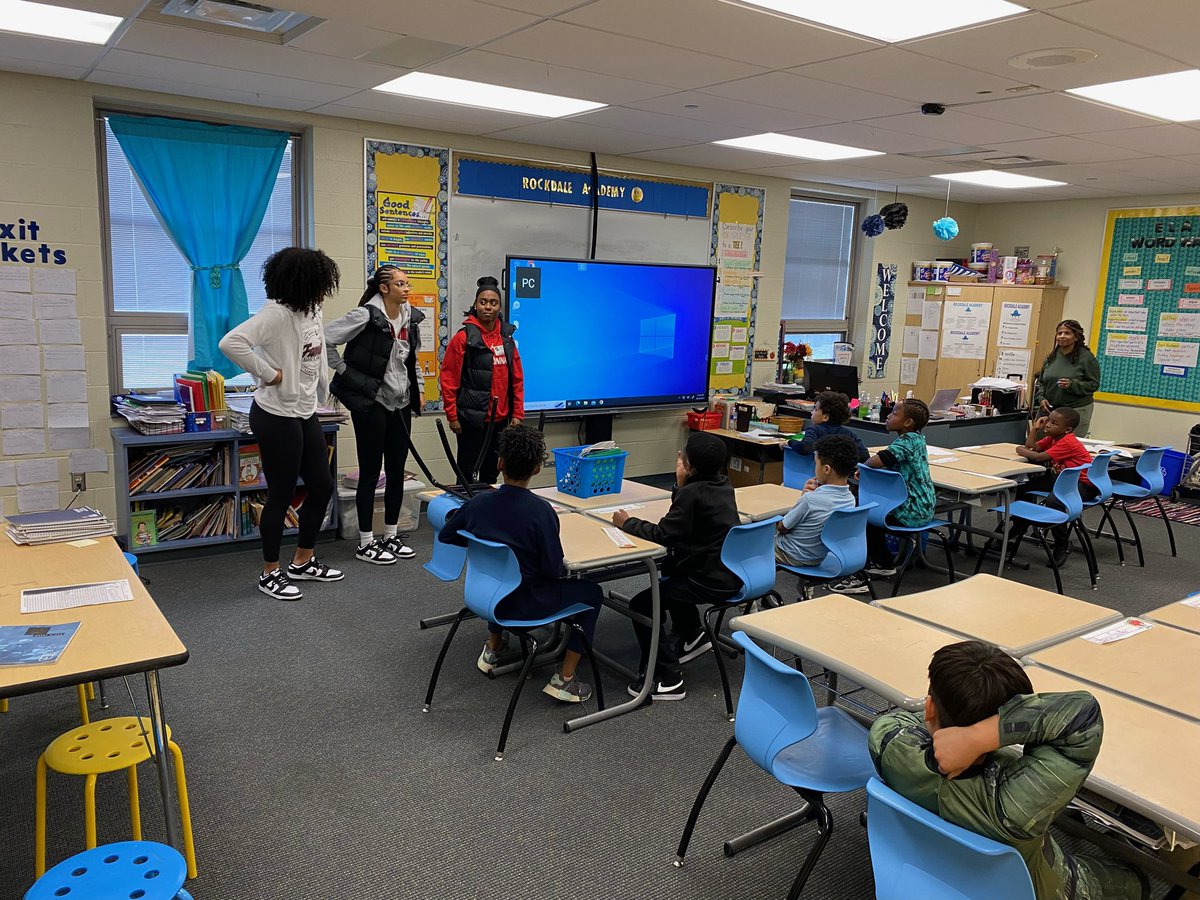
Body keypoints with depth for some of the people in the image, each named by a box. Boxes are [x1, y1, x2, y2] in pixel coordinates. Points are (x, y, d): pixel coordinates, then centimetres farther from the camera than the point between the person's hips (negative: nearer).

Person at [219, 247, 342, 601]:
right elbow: (231, 342, -34)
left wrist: (321, 392, 18)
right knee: (281, 496, 2)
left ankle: (303, 562, 31)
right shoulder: (276, 313, -21)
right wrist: (269, 373, -25)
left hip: (306, 414, 9)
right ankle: (270, 574, 20)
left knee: (322, 486, 14)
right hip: (278, 417, -9)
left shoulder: (312, 310, 6)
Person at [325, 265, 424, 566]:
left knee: (397, 470, 11)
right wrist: (345, 372, -11)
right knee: (370, 471, 0)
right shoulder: (365, 316, -15)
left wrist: (419, 388, 14)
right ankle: (365, 543, 12)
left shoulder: (411, 318, 7)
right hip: (371, 402, -7)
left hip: (401, 403, 7)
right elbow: (325, 339, -16)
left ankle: (391, 536, 24)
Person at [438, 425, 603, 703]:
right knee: (592, 592, 13)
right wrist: (564, 568, 2)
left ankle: (492, 648, 43)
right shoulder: (540, 510, -24)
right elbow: (554, 571, -20)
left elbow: (445, 536, 6)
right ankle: (564, 679, 10)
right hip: (524, 605, -5)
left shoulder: (479, 501, -10)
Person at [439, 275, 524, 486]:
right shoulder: (464, 337, -7)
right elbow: (449, 379, -7)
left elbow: (517, 379, 11)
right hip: (472, 419, -5)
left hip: (500, 419, 5)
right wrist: (452, 416, -9)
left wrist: (517, 414, 6)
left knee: (491, 473, 15)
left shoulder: (507, 337, 9)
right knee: (467, 471, 2)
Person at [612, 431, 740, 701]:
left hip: (712, 582, -10)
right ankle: (692, 636, 38)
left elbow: (663, 534, -21)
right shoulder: (723, 485, 5)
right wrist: (682, 484, 5)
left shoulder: (692, 493, -21)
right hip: (731, 573, 10)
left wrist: (627, 523, -8)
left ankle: (666, 679, -4)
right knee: (670, 568, 34)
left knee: (641, 605, -6)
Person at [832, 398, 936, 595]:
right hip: (922, 506, 10)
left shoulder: (907, 441, -20)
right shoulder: (917, 438, 9)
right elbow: (889, 464, 13)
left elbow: (877, 461, -33)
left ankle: (859, 577, -7)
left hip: (913, 510, -10)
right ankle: (884, 563, 34)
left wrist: (864, 465, -10)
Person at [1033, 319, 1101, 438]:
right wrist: (1041, 398, -1)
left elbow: (1093, 384, -6)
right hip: (1049, 409, 4)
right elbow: (1041, 382, 16)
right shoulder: (1051, 357, 10)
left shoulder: (1086, 357, -4)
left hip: (1077, 410, -4)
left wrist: (1072, 385, -21)